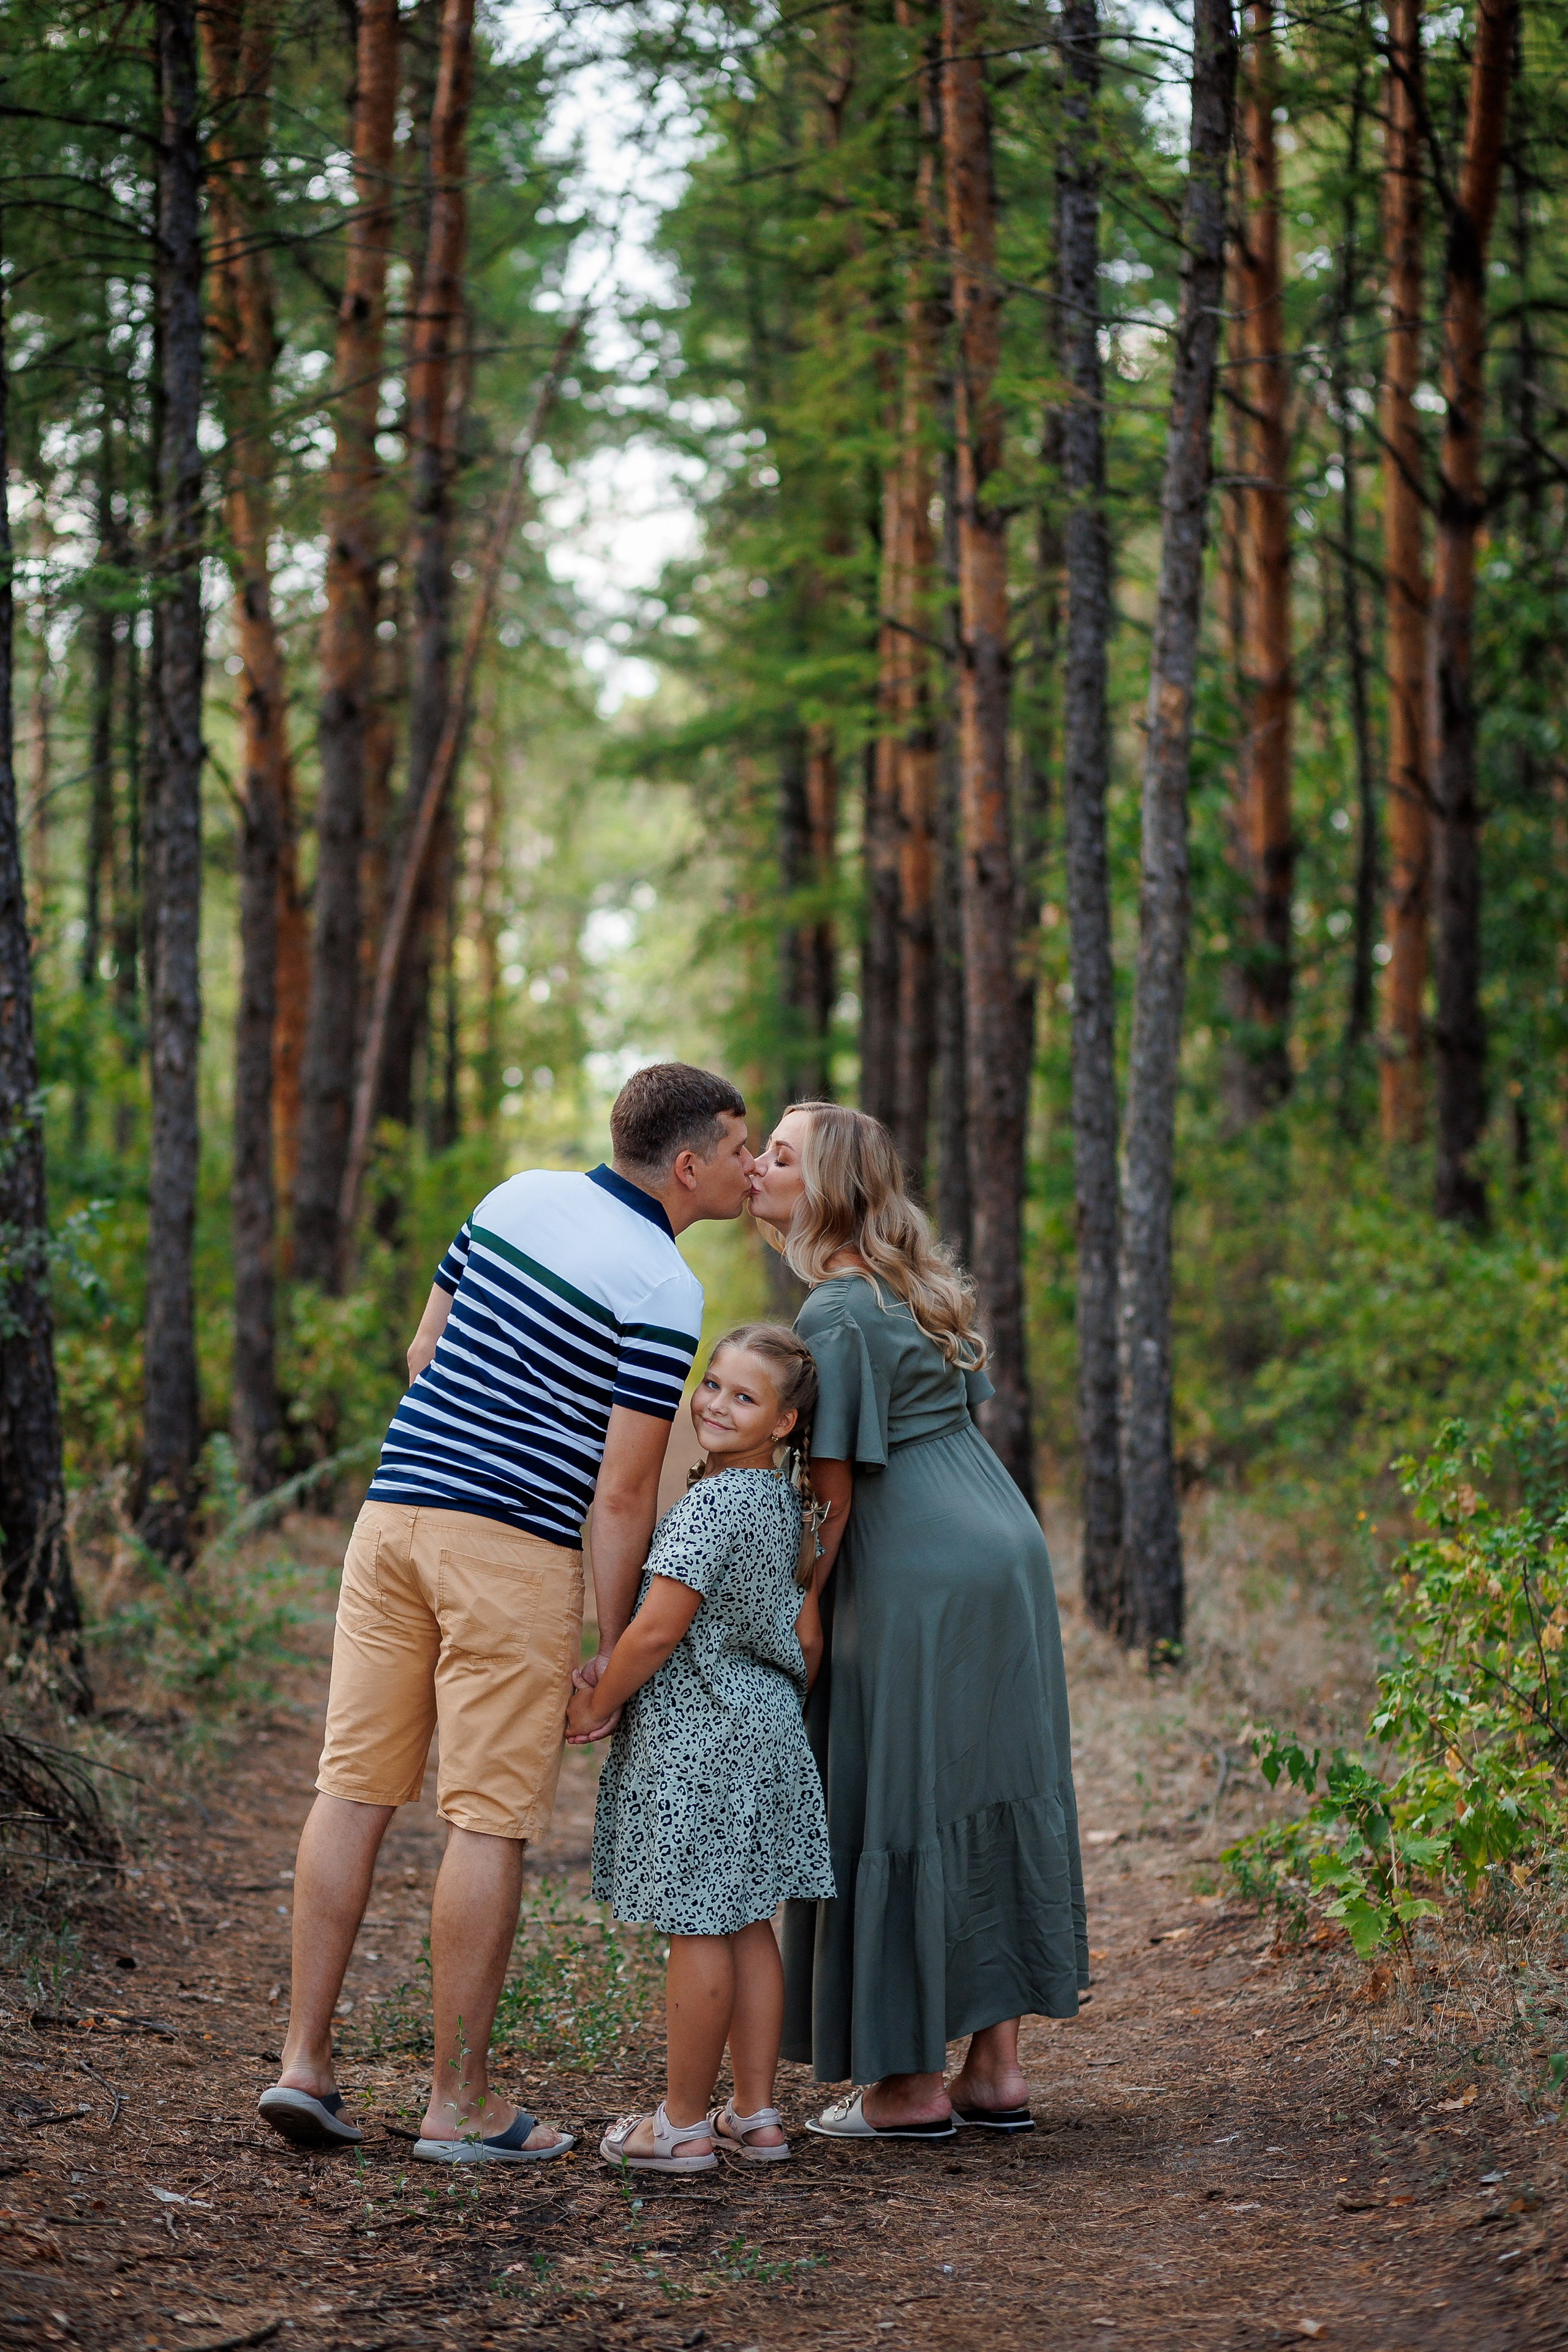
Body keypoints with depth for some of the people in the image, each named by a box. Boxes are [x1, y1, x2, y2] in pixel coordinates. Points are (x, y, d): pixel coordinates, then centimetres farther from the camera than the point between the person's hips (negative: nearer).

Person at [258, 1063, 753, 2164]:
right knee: (491, 1819, 0)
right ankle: (460, 2101, 4)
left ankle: (306, 2060, 9)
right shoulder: (663, 1288, -9)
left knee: (356, 1787, 8)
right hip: (515, 1546, -7)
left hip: (394, 1507, 7)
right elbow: (622, 1492, -11)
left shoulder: (520, 1195, 11)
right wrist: (616, 1648, -5)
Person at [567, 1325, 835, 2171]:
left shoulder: (710, 1506, -18)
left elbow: (658, 1630, -19)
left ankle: (683, 2122, 6)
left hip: (693, 1737, -9)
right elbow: (806, 1637, 14)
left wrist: (596, 1704, -7)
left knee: (697, 1927, -2)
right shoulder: (786, 1504, 9)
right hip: (763, 1731, 9)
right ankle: (754, 2114, 17)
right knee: (745, 1922, 13)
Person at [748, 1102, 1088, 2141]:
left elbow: (834, 1493, -14)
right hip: (1008, 1549, 9)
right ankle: (997, 2068, 15)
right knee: (993, 1797, 11)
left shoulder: (835, 1317, -13)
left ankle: (912, 2082, 4)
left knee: (899, 1811, -1)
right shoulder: (918, 1285, 14)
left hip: (915, 1581, -9)